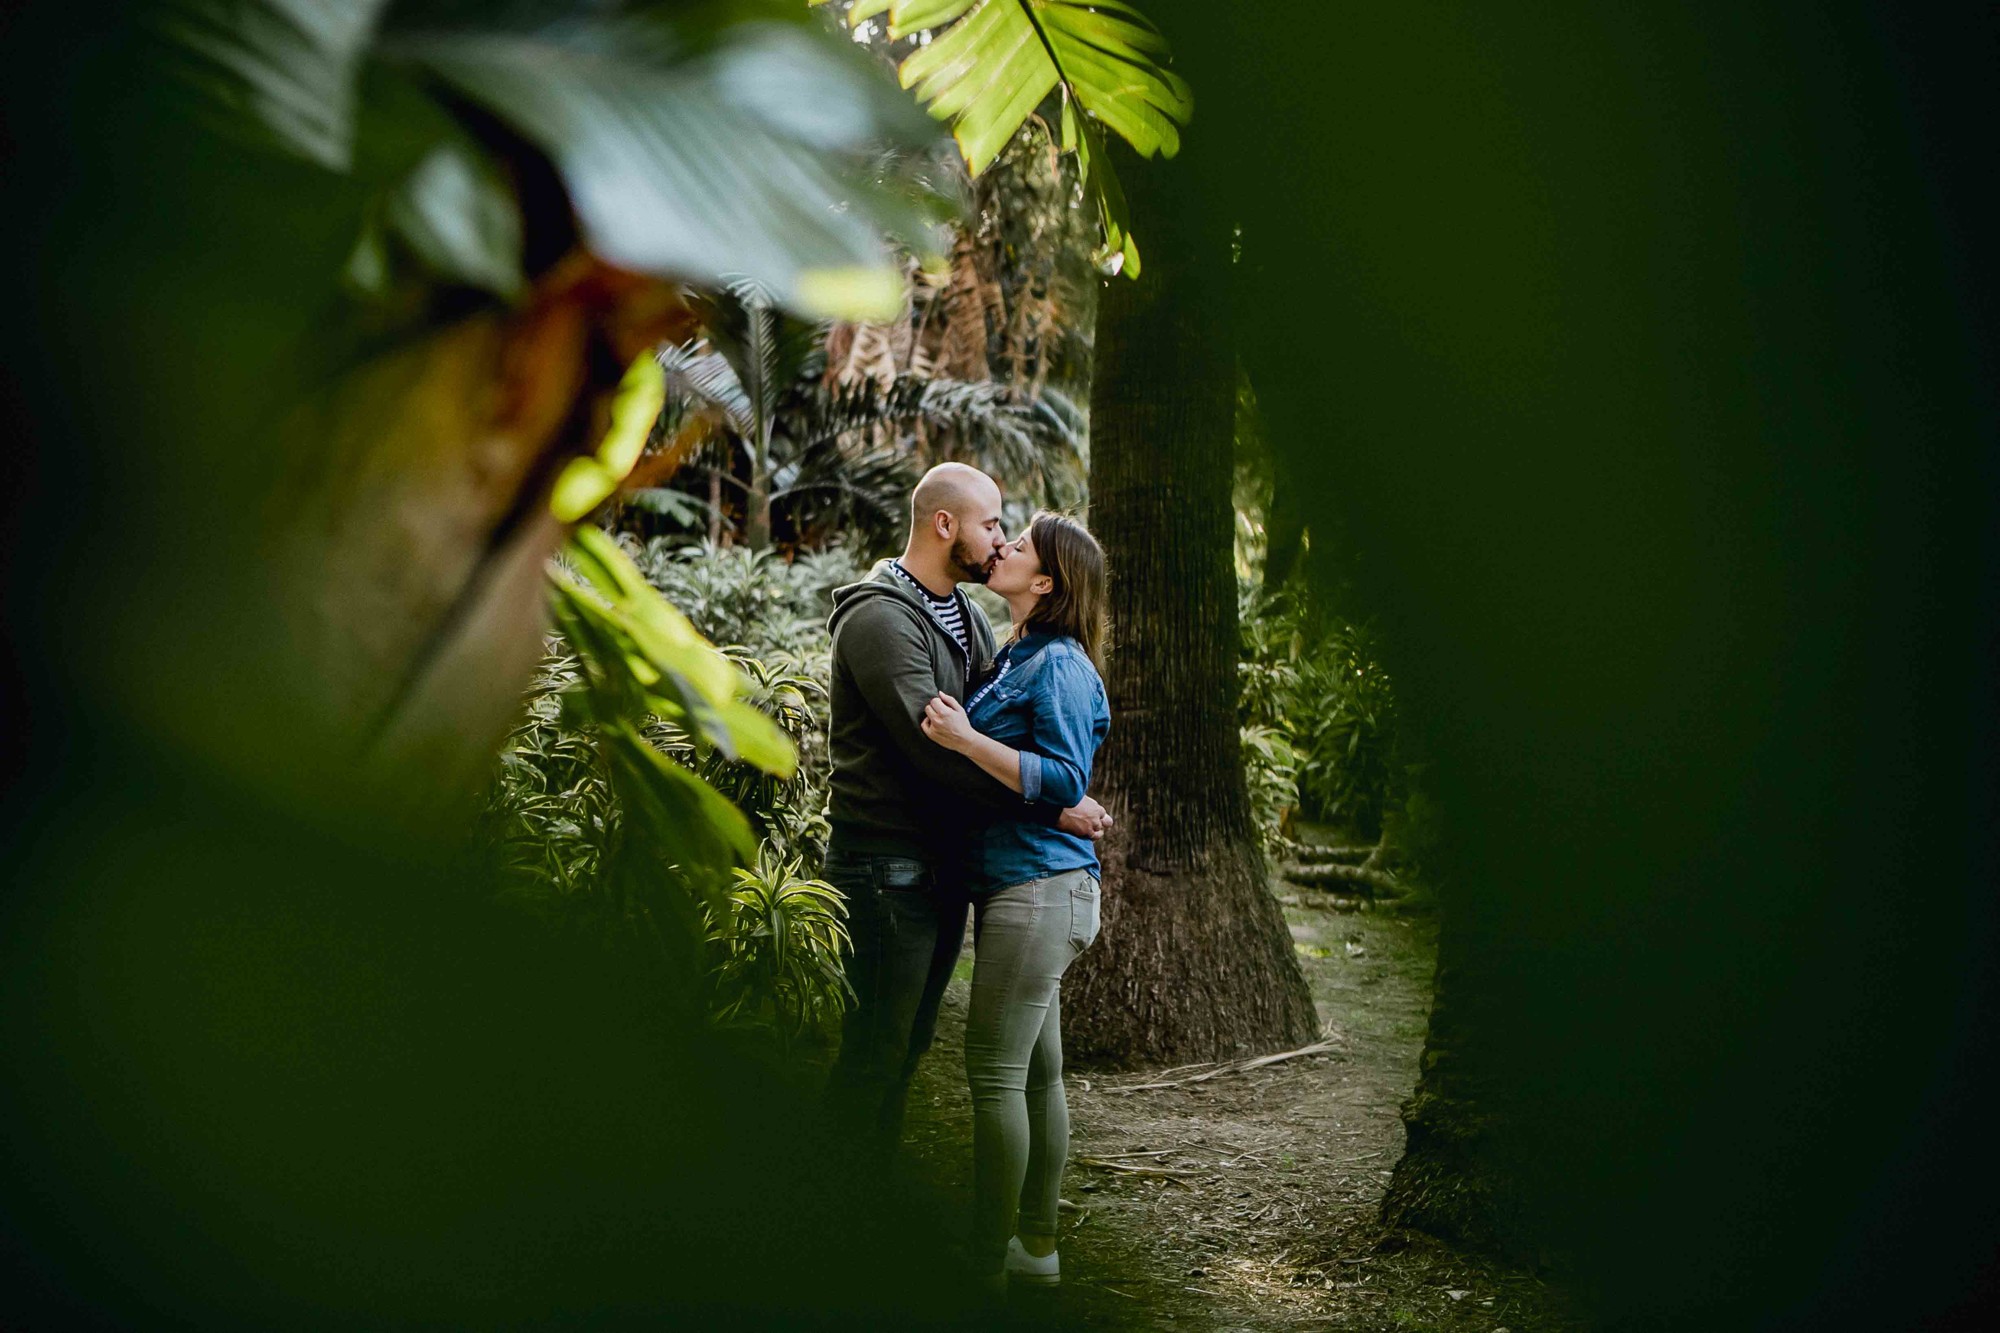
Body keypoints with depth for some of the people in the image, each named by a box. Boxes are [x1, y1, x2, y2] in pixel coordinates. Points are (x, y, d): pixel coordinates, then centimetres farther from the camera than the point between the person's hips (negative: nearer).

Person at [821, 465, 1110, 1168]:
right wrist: (1053, 806, -25)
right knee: (875, 1051, -4)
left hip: (944, 866, 9)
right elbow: (936, 746, -25)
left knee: (908, 1045, 16)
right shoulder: (880, 619, -17)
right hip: (889, 866, -9)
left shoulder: (965, 615, 14)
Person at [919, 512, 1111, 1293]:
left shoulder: (1060, 665, -12)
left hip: (1039, 889, -10)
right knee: (1035, 1071, 14)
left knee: (995, 1072, -8)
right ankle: (1035, 1247, 23)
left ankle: (986, 1269, -2)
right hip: (1019, 887, 10)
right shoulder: (1018, 657, 17)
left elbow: (1065, 780, -20)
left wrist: (966, 740, -23)